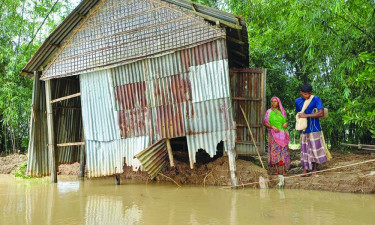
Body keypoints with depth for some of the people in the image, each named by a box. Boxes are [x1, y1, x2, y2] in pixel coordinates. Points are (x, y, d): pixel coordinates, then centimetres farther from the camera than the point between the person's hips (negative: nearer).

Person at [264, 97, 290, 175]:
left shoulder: (282, 112, 11)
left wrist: (286, 123, -3)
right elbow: (265, 123, 1)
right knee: (275, 150, -5)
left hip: (282, 134, 2)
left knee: (283, 150, -3)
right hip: (273, 134, -2)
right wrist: (272, 127, -16)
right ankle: (276, 170, 0)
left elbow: (286, 121, 20)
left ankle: (283, 170, 0)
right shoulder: (269, 112, 4)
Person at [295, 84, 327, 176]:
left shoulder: (316, 99, -7)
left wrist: (306, 115, -19)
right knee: (304, 149, 2)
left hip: (314, 129, -4)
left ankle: (315, 170, 11)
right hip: (304, 130, 4)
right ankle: (305, 170, 4)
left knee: (315, 149, 1)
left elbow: (321, 113, -17)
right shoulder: (298, 101, 8)